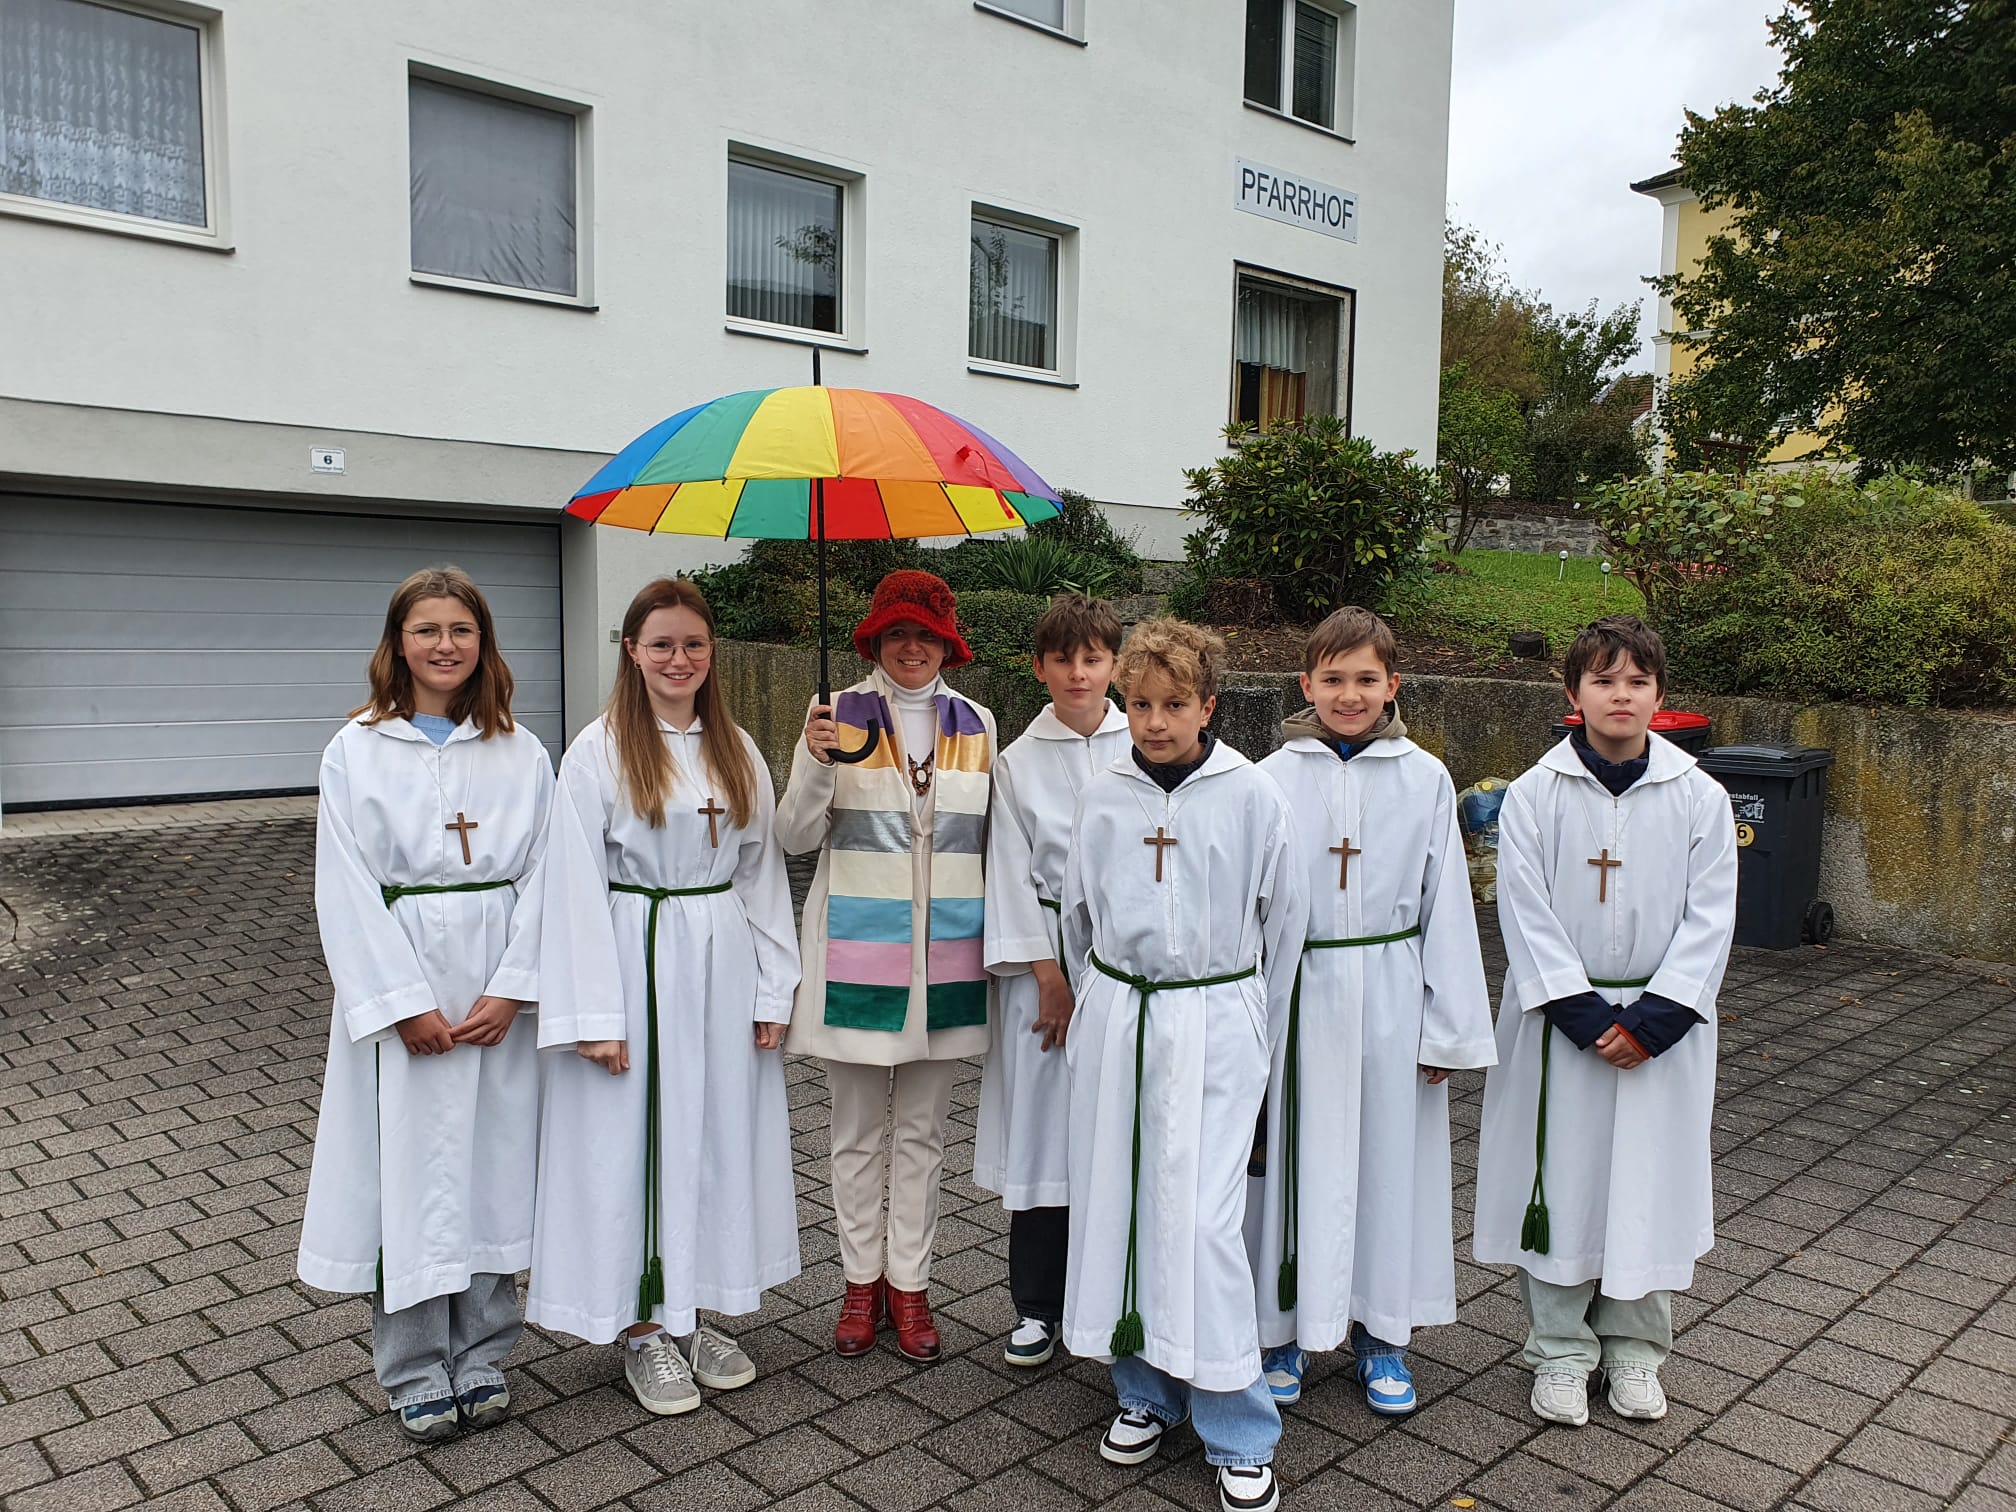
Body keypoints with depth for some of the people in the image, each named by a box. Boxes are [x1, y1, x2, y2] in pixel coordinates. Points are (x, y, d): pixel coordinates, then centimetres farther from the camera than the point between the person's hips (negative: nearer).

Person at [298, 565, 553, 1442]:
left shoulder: (522, 753, 5)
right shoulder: (357, 751, 0)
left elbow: (540, 876, 1)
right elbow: (347, 892, -5)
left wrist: (509, 990, -9)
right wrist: (406, 1004, -11)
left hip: (500, 993, 2)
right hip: (396, 989, -2)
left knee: (495, 1163, 8)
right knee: (408, 1170, 3)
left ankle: (482, 1355, 23)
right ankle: (415, 1371, 19)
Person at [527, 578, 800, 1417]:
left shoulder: (737, 750, 7)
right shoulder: (598, 751, -7)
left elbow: (762, 871, 9)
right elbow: (578, 887, -9)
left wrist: (772, 988, 5)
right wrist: (596, 1014, -13)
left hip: (722, 962, 5)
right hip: (636, 962, -4)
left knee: (717, 1135, 12)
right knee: (635, 1138, 5)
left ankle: (693, 1313, 29)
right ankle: (643, 1329, 22)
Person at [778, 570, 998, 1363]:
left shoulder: (975, 723, 6)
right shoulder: (839, 715, -2)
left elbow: (990, 842, 13)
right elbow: (795, 838, -4)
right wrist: (815, 764, -21)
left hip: (945, 954, 2)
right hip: (857, 951, -2)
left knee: (922, 1133, 12)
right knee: (856, 1133, 10)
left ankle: (909, 1282, 25)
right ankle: (861, 1279, 26)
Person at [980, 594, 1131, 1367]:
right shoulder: (1018, 762, 2)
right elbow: (1014, 875, 0)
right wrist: (1051, 977, -6)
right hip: (1048, 956, 0)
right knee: (1044, 1128, 3)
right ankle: (1037, 1306, 19)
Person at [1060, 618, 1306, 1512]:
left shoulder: (1252, 796, -4)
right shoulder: (1102, 799, 4)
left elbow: (1282, 924, 5)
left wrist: (1255, 1037, 10)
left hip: (1212, 1020, -3)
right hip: (1113, 1018, 4)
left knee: (1200, 1218, -6)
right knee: (1115, 1201, 9)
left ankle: (1239, 1437, 9)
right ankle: (1144, 1393, 28)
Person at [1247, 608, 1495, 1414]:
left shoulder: (1425, 779, -1)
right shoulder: (1274, 779, -4)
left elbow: (1446, 905, 3)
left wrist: (1450, 1027, 2)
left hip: (1389, 995, 1)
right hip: (1299, 995, -1)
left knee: (1389, 1156, 11)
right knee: (1297, 1158, 6)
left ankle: (1381, 1333, 29)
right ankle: (1283, 1328, 25)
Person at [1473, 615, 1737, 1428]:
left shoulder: (1700, 798, -3)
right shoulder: (1533, 796, -6)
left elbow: (1708, 920, -4)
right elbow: (1528, 918, -8)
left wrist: (1650, 1021, -13)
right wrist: (1588, 1018, -15)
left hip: (1662, 1027, 1)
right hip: (1559, 1021, -1)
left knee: (1651, 1180, 10)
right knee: (1559, 1182, 7)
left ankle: (1634, 1347, 31)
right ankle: (1560, 1351, 25)